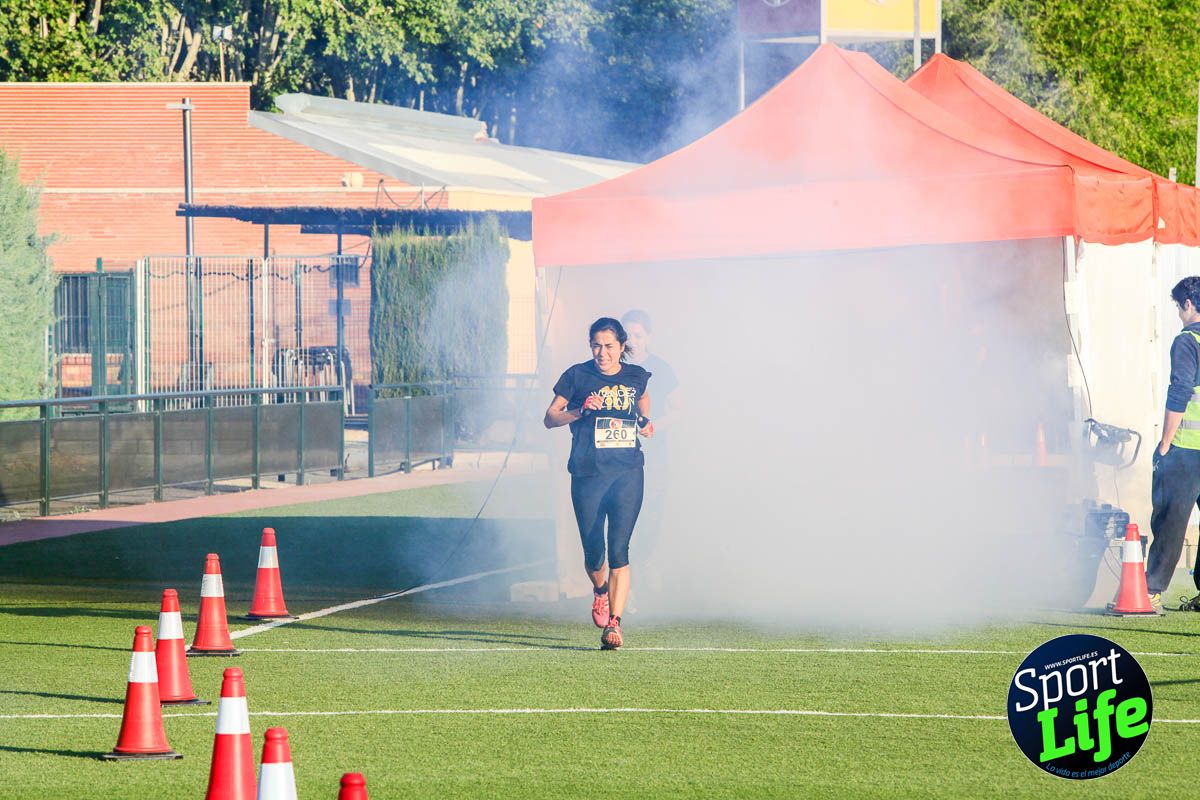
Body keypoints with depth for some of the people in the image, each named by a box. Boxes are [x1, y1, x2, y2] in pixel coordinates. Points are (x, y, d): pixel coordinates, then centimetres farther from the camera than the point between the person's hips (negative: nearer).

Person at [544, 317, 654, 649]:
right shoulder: (577, 376, 1)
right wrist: (580, 412, -14)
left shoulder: (636, 376, 8)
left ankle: (614, 624, -13)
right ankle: (600, 589, 40)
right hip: (588, 473, 0)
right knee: (593, 552, 4)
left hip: (628, 473, 0)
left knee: (618, 550, -12)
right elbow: (550, 417, 2)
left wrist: (645, 423, 15)